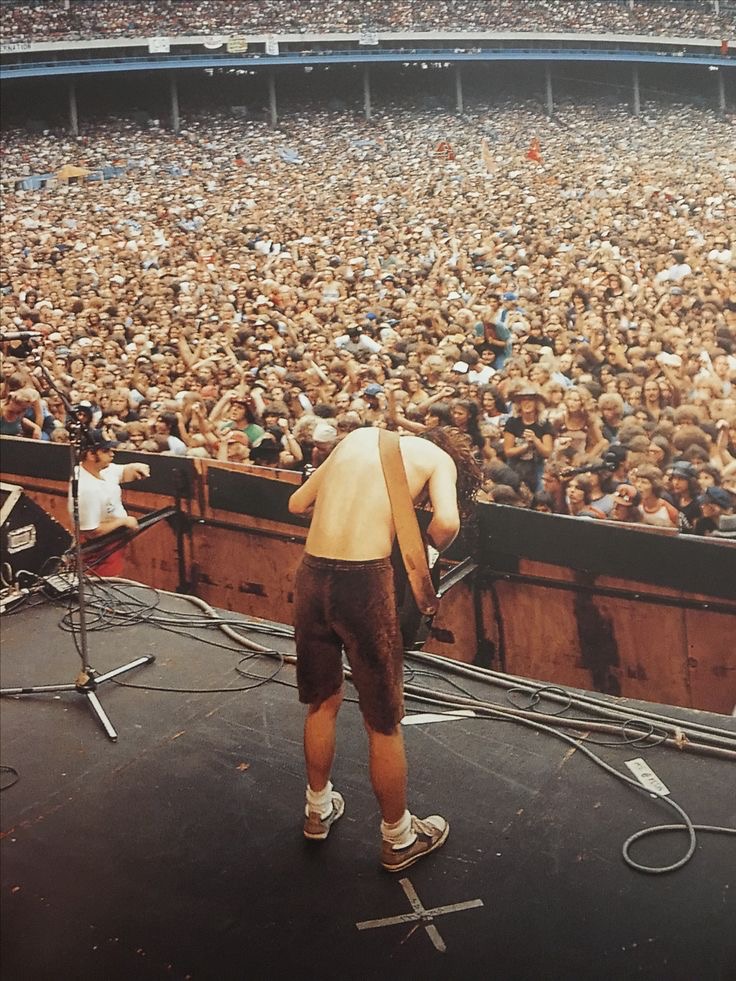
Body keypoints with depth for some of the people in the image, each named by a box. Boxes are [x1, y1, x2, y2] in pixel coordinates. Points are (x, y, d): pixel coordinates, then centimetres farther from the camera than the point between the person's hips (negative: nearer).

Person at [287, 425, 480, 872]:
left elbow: (297, 503, 23)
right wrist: (425, 550, 7)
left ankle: (319, 810, 44)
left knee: (323, 702, 25)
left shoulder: (360, 437, 21)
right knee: (384, 722, 12)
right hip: (365, 580, -5)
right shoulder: (440, 458, 7)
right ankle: (399, 839, 30)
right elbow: (446, 522, -13)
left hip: (312, 573, 5)